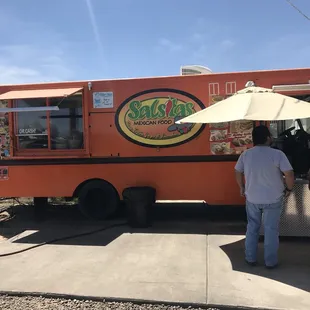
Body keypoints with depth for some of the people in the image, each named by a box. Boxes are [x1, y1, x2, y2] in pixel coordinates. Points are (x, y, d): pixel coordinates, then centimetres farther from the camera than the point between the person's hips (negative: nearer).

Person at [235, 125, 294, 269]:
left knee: (252, 228, 16)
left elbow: (238, 173, 7)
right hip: (273, 199, -3)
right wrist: (289, 189, 2)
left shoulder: (245, 154, -3)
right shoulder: (277, 154, -14)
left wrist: (242, 188, 22)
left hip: (252, 198, 3)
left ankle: (251, 258, 25)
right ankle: (270, 261, 21)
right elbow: (289, 174, -16)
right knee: (271, 230, 10)